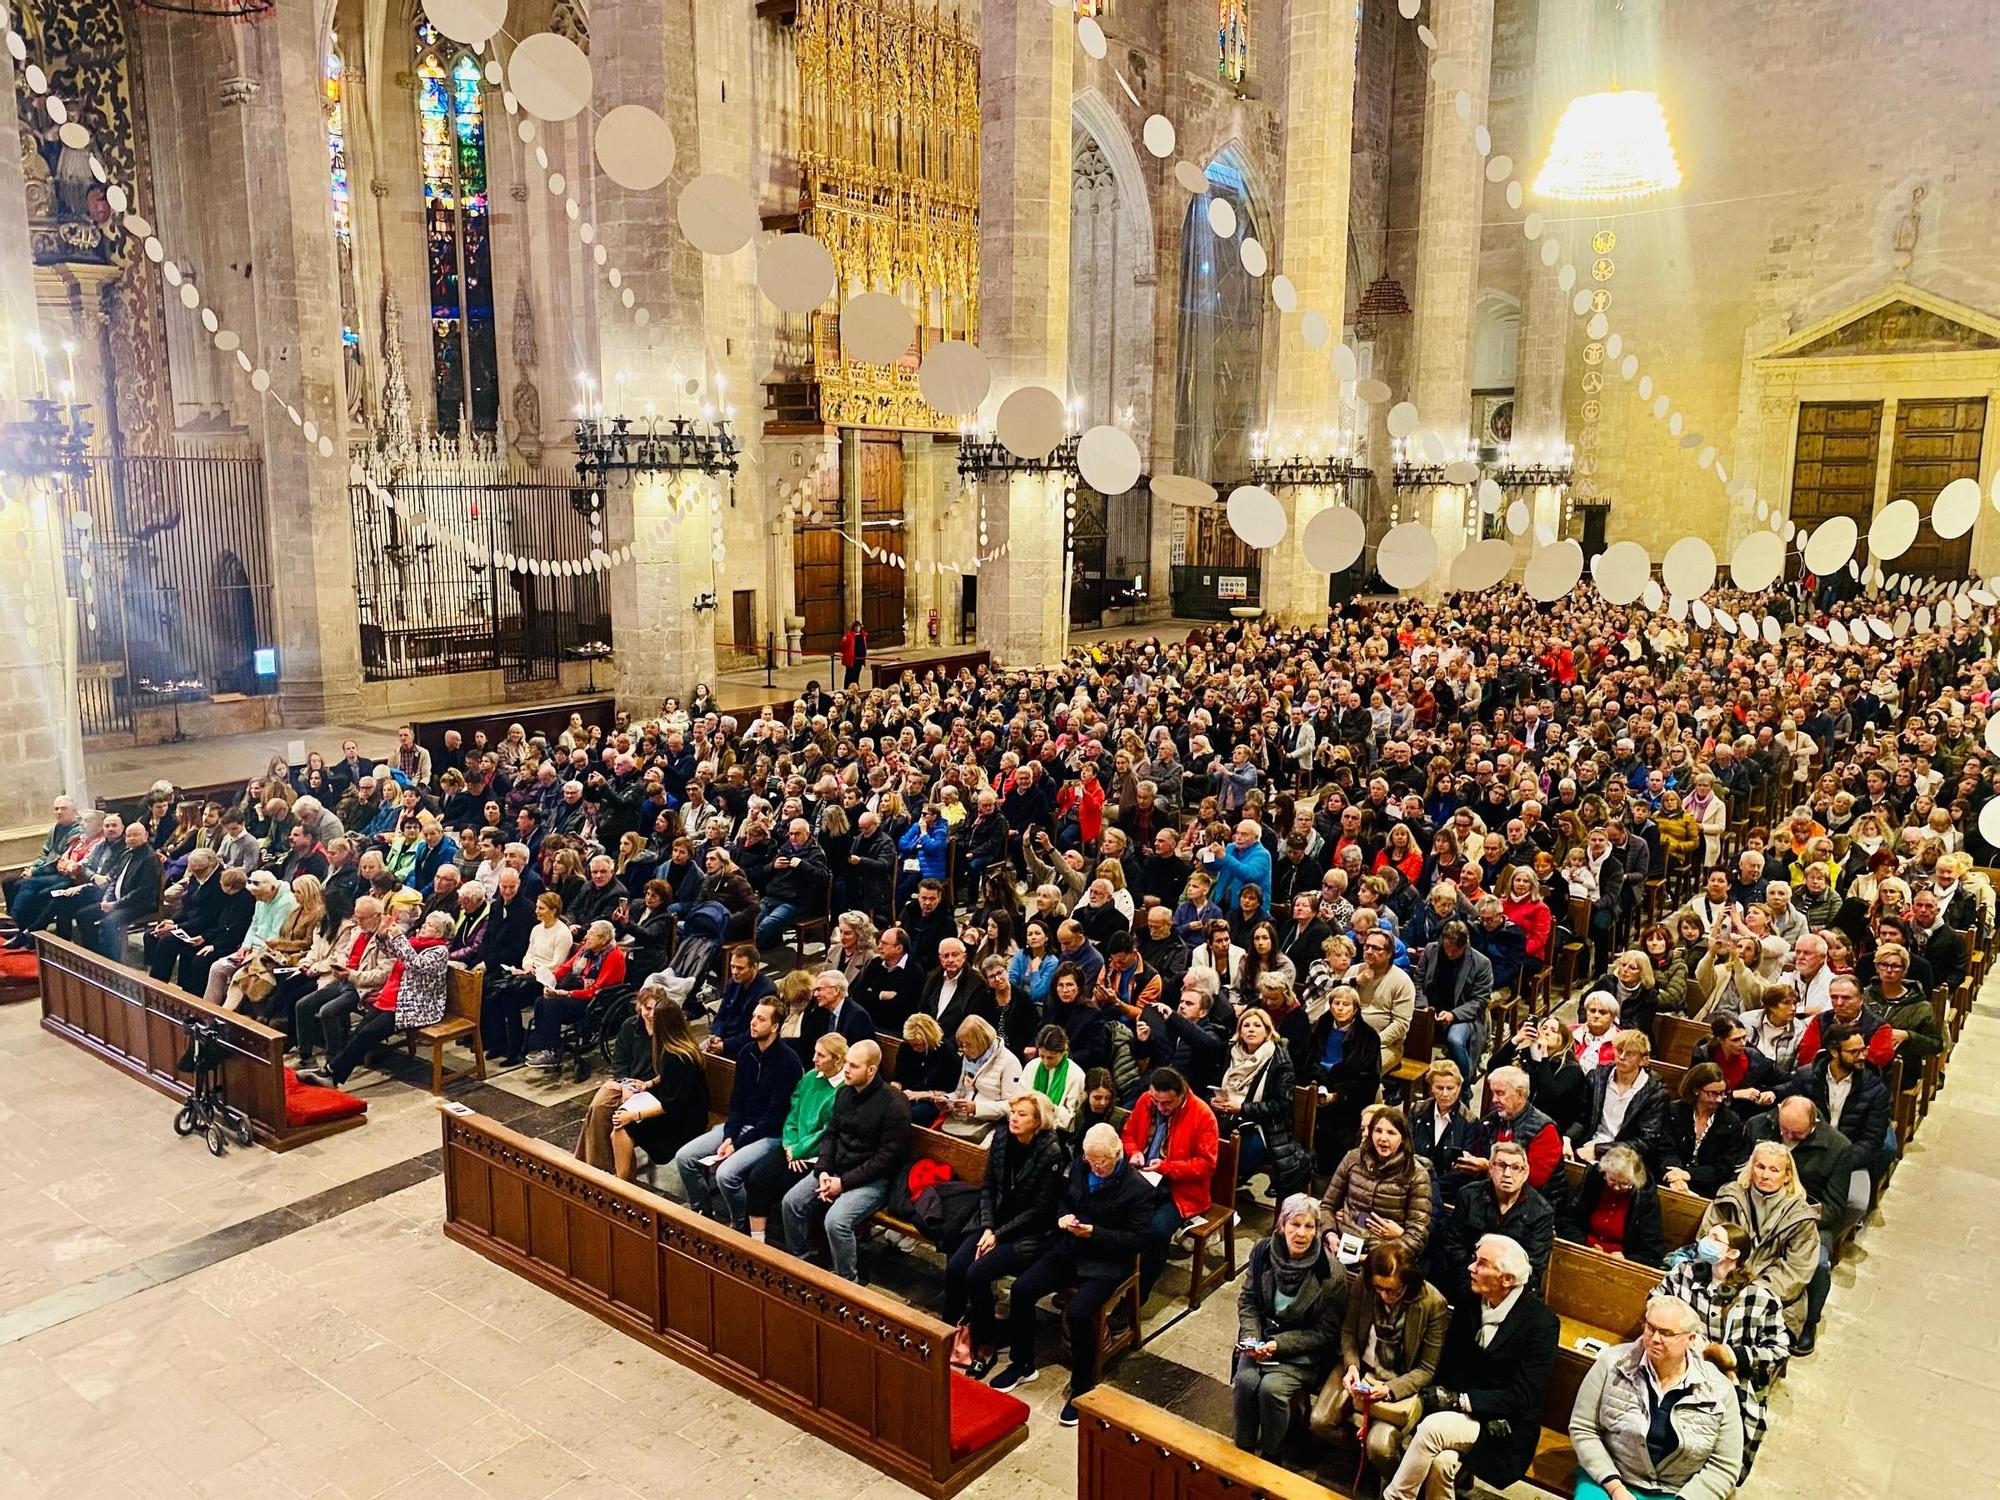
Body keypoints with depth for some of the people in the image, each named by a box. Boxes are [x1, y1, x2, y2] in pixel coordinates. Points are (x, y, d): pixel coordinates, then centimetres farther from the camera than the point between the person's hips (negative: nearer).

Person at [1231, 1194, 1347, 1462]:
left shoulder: (1331, 1274, -19)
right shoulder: (1263, 1251, -8)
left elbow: (1325, 1332, -10)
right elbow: (1248, 1300, 5)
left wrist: (1279, 1344, -19)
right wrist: (1251, 1337, -12)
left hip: (1305, 1350, -3)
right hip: (1264, 1336, 3)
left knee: (1272, 1388, -26)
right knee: (1245, 1380, -23)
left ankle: (1272, 1457, -2)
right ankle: (1243, 1449, 0)